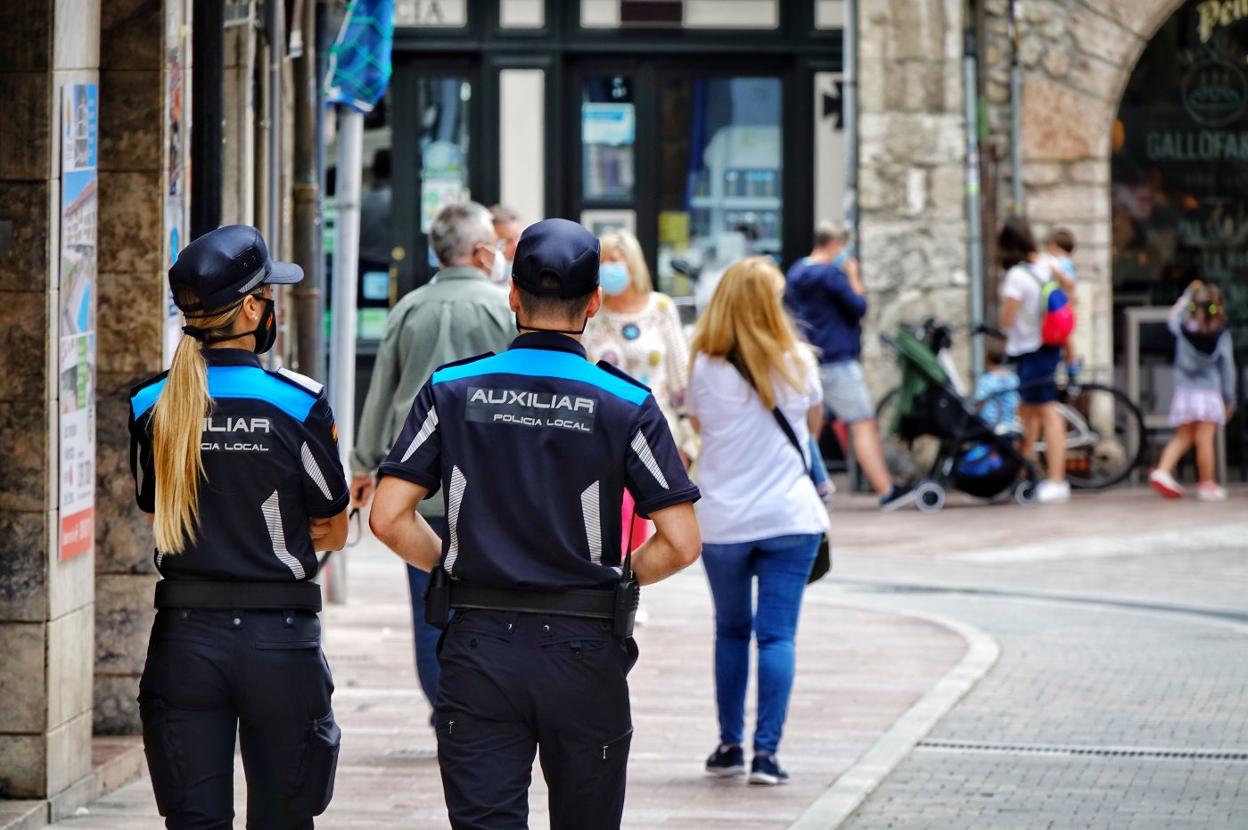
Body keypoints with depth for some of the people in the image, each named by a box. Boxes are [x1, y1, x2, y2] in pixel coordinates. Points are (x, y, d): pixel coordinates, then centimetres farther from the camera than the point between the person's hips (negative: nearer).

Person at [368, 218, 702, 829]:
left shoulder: (452, 391, 0)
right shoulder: (625, 404, -4)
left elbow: (389, 518, -4)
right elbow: (681, 543, -7)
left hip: (478, 647, 1)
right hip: (584, 652, -1)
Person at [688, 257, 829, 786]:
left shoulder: (705, 369, -7)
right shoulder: (797, 363, -4)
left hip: (722, 522, 1)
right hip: (790, 517, -1)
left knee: (731, 631, 16)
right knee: (777, 634, -1)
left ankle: (729, 746, 20)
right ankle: (766, 751, -9)